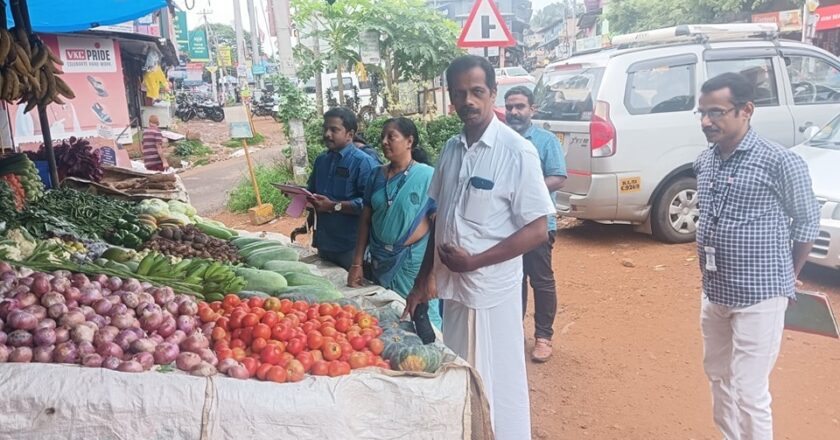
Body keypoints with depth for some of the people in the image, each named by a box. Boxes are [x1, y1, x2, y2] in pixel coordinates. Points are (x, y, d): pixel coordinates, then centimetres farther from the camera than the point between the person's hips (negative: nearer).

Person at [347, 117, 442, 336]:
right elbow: (365, 220, 8)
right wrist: (357, 263, 6)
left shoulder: (428, 176, -9)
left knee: (422, 324, 2)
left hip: (414, 263, -5)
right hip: (380, 262, 5)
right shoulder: (377, 175, 5)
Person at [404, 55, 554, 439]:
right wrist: (423, 279, 11)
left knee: (497, 385, 9)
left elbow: (537, 231, -14)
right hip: (451, 286, 6)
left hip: (492, 290, -5)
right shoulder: (451, 149, 4)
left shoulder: (516, 151, -13)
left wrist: (474, 261, -17)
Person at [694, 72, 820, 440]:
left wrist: (786, 277, 4)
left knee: (749, 393, -1)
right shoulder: (704, 162, 4)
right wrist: (709, 274, 12)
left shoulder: (780, 162, -14)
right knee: (718, 376, 20)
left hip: (759, 296, -6)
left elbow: (807, 223, -3)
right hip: (713, 292, 7)